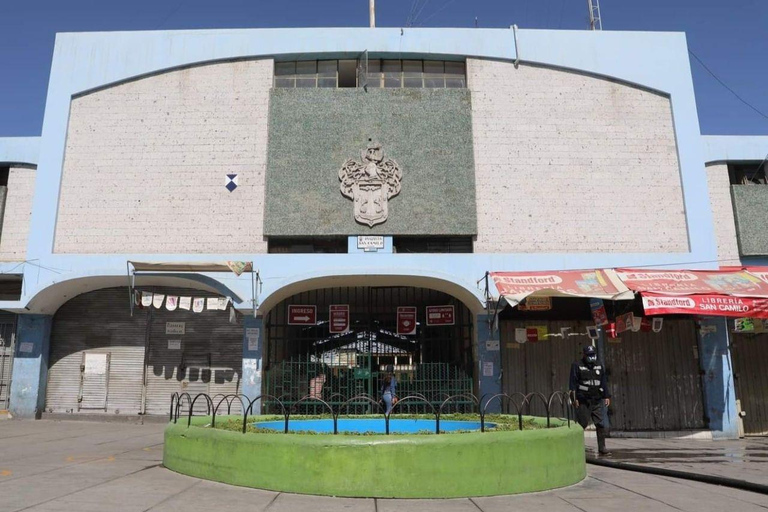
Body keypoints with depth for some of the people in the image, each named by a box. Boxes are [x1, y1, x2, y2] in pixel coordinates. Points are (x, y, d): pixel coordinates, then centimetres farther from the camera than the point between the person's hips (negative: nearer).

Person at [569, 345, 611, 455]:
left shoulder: (599, 367, 14)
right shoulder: (577, 366, -2)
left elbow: (604, 382, 17)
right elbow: (573, 383, -6)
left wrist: (606, 396, 9)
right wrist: (574, 398, -12)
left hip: (597, 401, 4)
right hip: (583, 401, -4)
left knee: (600, 424, 0)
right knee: (581, 424, 0)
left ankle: (602, 447, 7)